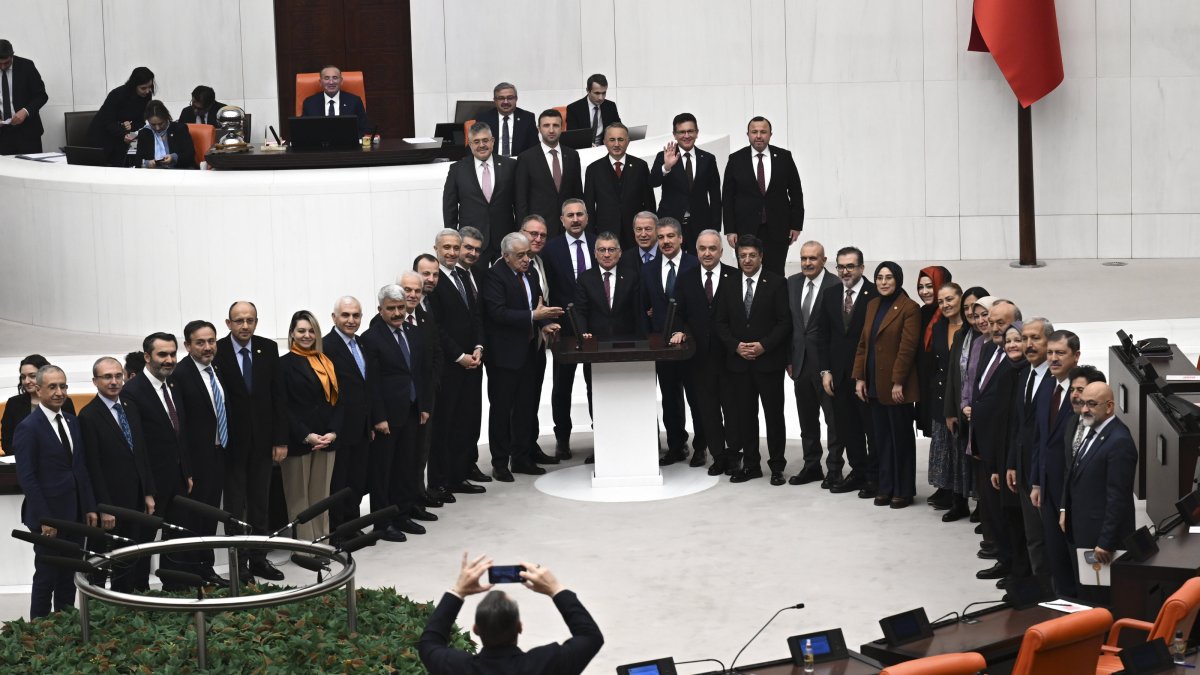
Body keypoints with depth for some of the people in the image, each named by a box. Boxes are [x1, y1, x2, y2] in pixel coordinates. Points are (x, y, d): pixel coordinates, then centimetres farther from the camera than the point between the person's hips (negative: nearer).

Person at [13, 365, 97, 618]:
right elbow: (27, 477, -13)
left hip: (74, 514, 6)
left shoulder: (73, 422, 11)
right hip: (49, 516, -6)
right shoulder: (28, 428, -10)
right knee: (46, 578, 2)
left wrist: (90, 507, 9)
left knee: (68, 578, 11)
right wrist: (44, 519, -17)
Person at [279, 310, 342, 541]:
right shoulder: (285, 364, -2)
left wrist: (333, 432, -5)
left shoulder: (327, 363, 12)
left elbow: (337, 400, 10)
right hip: (297, 441, -4)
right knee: (299, 498, 1)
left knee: (321, 497, 7)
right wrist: (306, 436, -14)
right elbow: (283, 407, -7)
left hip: (326, 440, 4)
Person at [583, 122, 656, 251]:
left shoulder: (640, 166, 6)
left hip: (635, 235, 0)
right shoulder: (594, 169, 5)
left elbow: (649, 202, 7)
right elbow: (589, 207, 7)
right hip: (605, 234, 0)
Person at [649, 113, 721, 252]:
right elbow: (653, 183, -13)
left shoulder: (708, 159, 8)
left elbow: (715, 197, 10)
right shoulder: (663, 157, 3)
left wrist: (715, 229, 5)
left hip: (700, 226, 1)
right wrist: (666, 167, -32)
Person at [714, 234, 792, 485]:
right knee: (745, 414, 7)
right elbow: (721, 323, 7)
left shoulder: (776, 283, -2)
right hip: (738, 361, 3)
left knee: (774, 414, 2)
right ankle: (750, 464, 16)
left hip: (769, 360, -3)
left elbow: (785, 321, -5)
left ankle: (777, 466, 10)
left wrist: (764, 345, -15)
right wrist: (736, 346, -8)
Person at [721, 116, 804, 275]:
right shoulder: (736, 160, 3)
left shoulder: (784, 157, 5)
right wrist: (730, 230, -3)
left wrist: (796, 225, 3)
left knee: (775, 275, -2)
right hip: (746, 230, 0)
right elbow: (727, 197, 4)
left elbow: (796, 193, 8)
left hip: (777, 230, 0)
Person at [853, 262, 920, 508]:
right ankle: (886, 487, 16)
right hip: (875, 385, 7)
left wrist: (897, 382, -17)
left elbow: (907, 348, -14)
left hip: (896, 387, -7)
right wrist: (859, 377, 7)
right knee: (882, 438, 10)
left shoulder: (909, 308, -10)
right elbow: (863, 343, 14)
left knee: (901, 438, 2)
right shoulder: (873, 306, 13)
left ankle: (903, 490, 9)